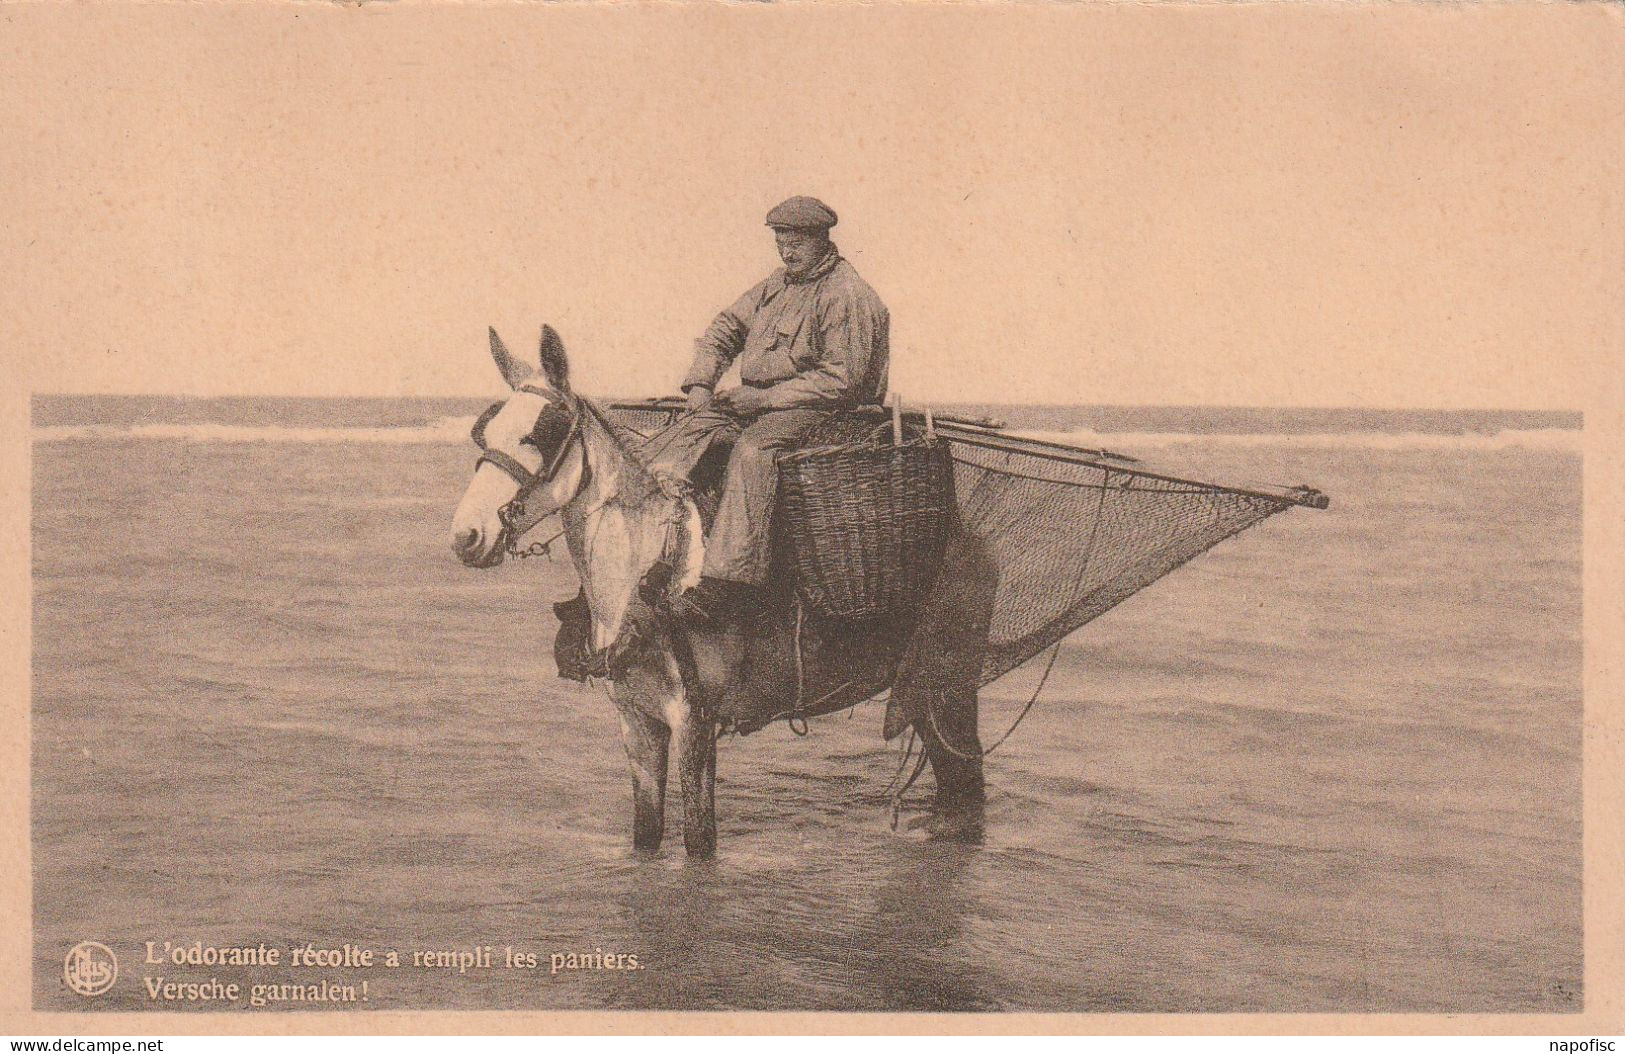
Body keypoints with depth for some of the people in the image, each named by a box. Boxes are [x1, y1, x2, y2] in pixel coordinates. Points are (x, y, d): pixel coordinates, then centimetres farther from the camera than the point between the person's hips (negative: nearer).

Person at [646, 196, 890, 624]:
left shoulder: (847, 295, -11)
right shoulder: (778, 284, 16)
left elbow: (841, 378, -17)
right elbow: (726, 328, 21)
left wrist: (766, 399, -19)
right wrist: (700, 384, 4)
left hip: (818, 409, -9)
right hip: (756, 400, 9)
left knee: (752, 449, -35)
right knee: (680, 436, -9)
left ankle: (729, 581, -41)